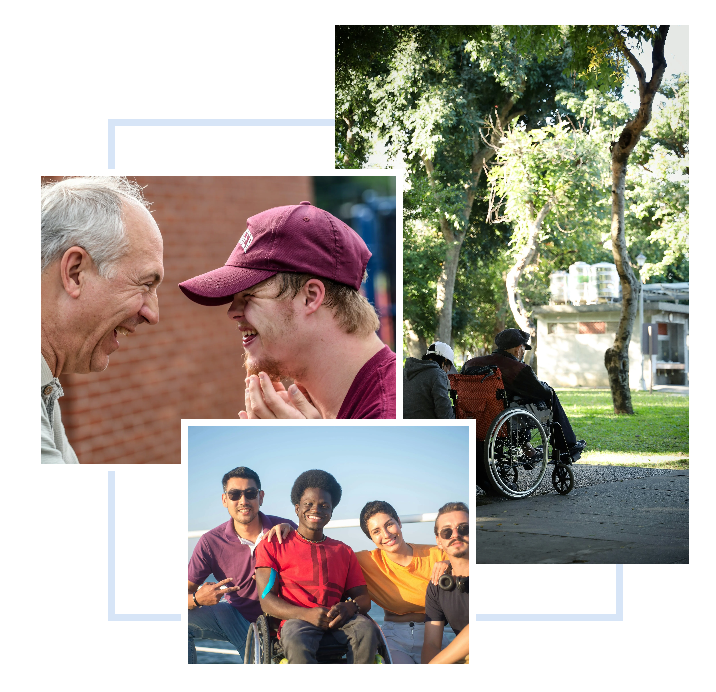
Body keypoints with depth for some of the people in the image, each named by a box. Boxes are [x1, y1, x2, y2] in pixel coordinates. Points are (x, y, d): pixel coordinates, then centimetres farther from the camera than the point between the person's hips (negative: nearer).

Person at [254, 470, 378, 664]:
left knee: (366, 628, -33)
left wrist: (349, 608, -10)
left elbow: (364, 598, 18)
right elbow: (267, 600, 4)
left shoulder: (343, 551, 26)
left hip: (337, 621, 3)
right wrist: (307, 614, -15)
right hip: (296, 620, -3)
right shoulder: (272, 546, 16)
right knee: (297, 641, -40)